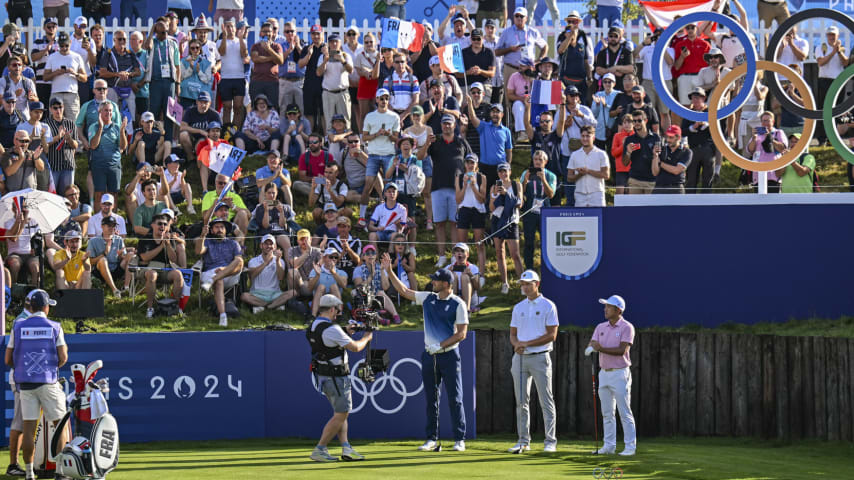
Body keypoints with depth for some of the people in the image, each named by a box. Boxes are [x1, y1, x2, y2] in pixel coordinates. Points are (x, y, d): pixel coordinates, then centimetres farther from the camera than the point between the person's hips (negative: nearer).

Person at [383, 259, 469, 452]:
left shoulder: (458, 304, -8)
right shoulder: (428, 298, 8)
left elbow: (461, 333, -11)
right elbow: (404, 291, 16)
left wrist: (440, 345, -17)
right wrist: (389, 271, 11)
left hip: (449, 355, -5)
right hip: (429, 356, 5)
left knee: (455, 399, -4)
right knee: (431, 399, 6)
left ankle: (459, 440, -1)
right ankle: (432, 439, 11)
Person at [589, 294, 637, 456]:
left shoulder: (627, 327, -7)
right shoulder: (601, 327, 12)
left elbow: (622, 350, -17)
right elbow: (591, 344, 3)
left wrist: (602, 349, -22)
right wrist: (592, 346, -21)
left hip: (620, 373, -7)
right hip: (604, 373, 7)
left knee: (625, 412, -7)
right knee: (607, 412, 8)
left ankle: (630, 446, -4)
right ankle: (609, 446, 12)